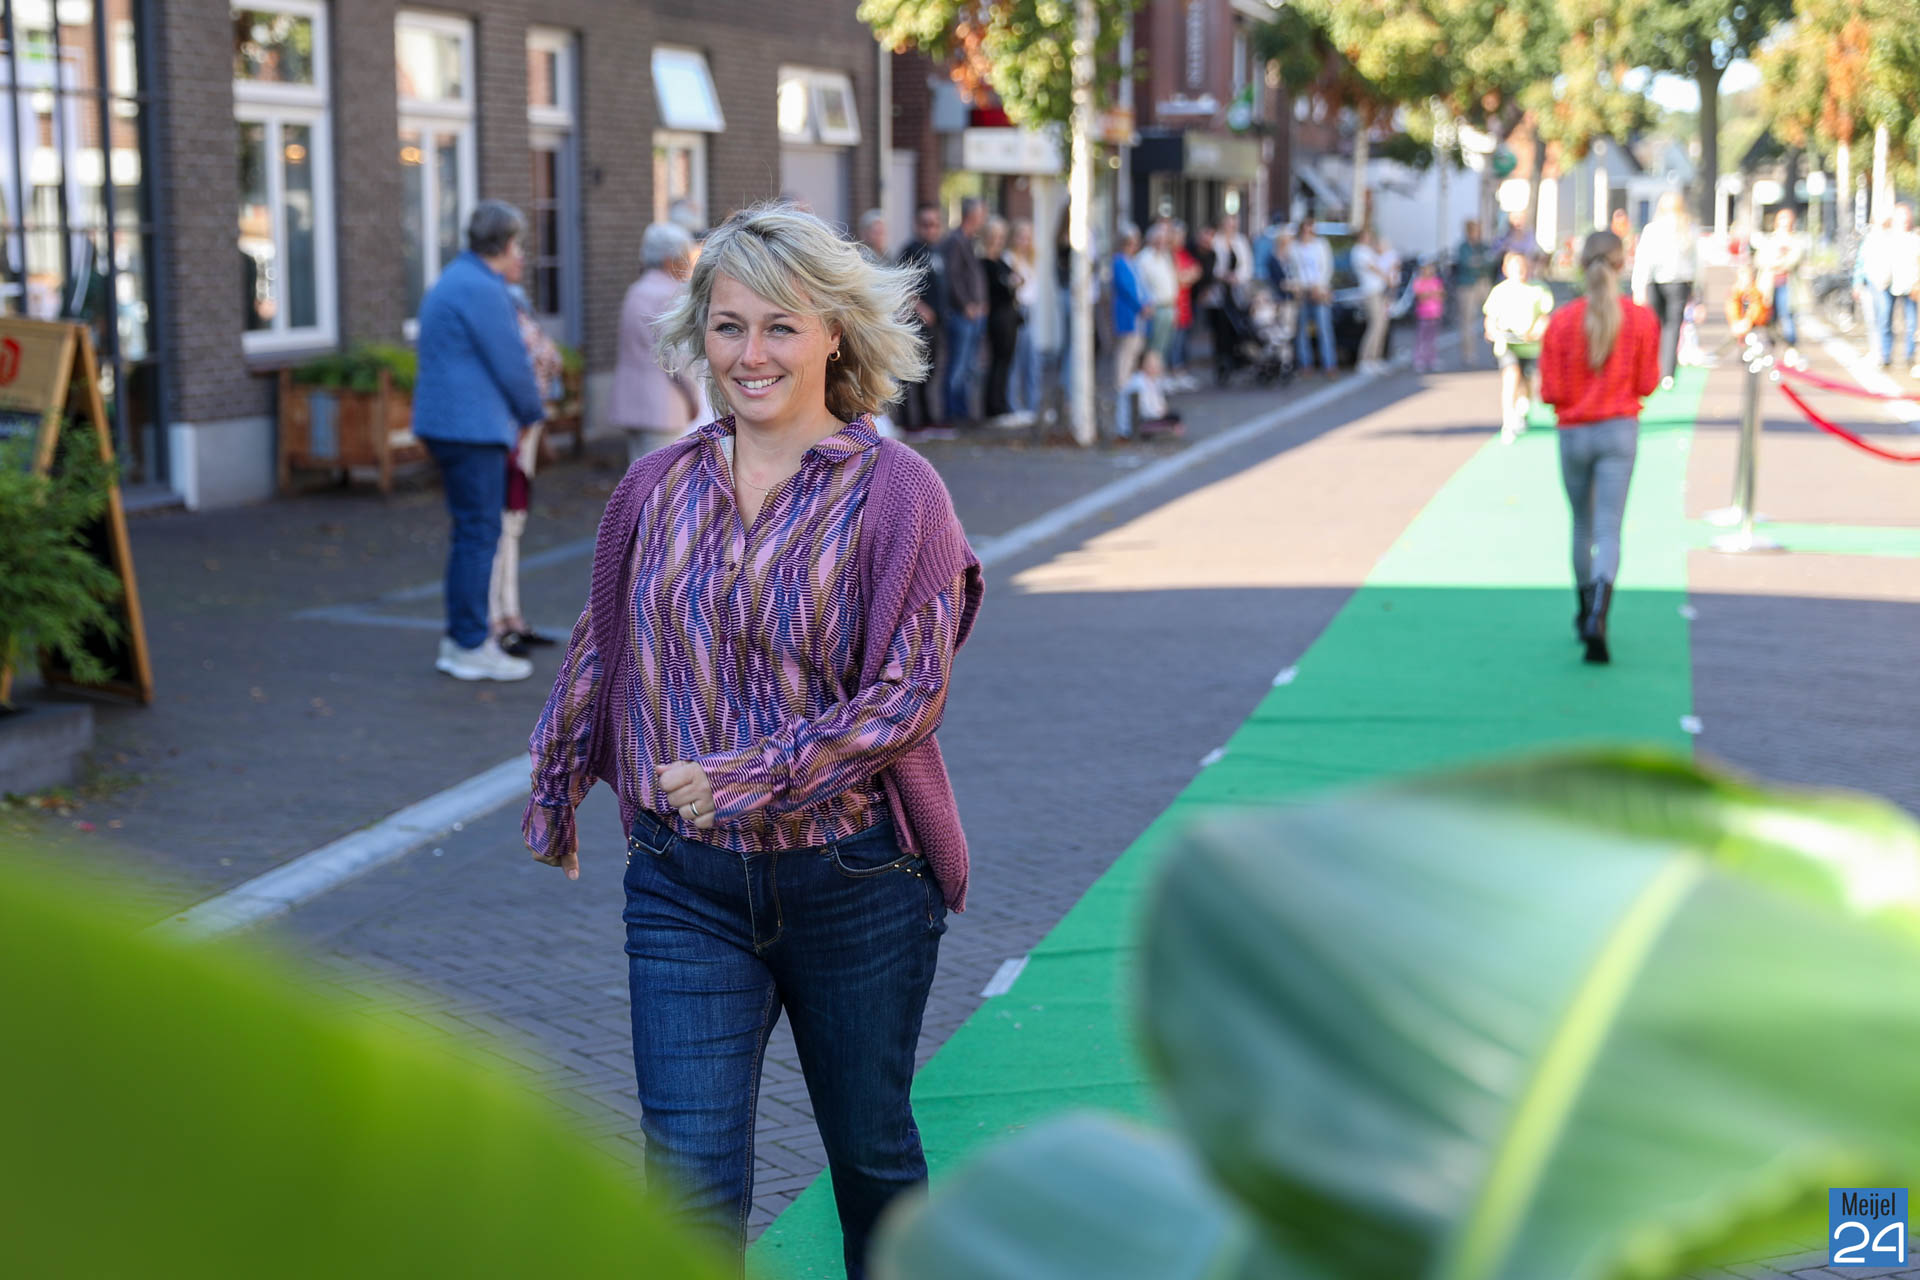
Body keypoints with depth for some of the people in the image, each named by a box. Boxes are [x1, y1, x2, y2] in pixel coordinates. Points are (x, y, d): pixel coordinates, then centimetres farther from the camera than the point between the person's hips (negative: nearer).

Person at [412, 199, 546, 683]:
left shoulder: (454, 281, 18)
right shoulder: (481, 290, -15)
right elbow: (511, 364, -12)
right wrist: (532, 412, 3)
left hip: (449, 425, 11)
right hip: (472, 426, -11)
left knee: (472, 534, 14)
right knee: (479, 535, -6)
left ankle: (458, 639, 18)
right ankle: (471, 646, -2)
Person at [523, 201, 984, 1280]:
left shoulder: (895, 492, -9)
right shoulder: (659, 489, 3)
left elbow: (907, 694, -15)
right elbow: (599, 655, 16)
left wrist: (742, 782, -20)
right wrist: (556, 795, 26)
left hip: (856, 878, -2)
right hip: (685, 886, 2)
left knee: (870, 1150, 16)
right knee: (690, 1179, -4)